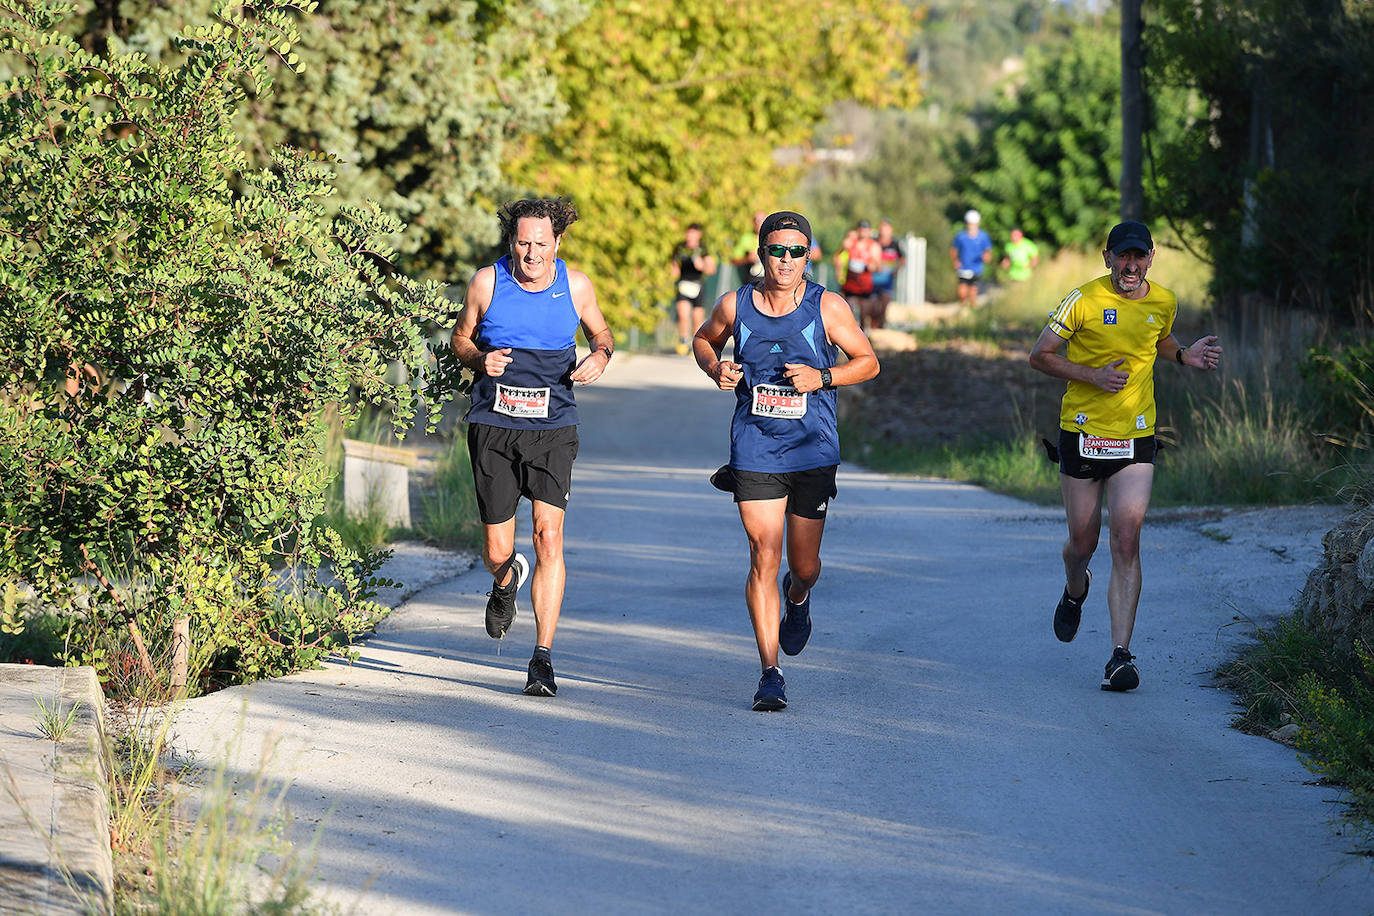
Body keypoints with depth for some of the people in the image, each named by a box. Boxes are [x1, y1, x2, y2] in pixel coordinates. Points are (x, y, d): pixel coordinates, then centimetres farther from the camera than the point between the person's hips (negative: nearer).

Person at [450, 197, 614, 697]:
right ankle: (507, 580, 43)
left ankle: (543, 656, -11)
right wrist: (481, 359, -12)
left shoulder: (575, 285, -1)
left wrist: (600, 356, -6)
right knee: (497, 551, 2)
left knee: (549, 534, -16)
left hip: (552, 429, 0)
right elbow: (460, 339, 10)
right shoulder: (487, 282, -3)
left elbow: (600, 332, 17)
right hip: (493, 427, 0)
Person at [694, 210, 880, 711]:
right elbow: (704, 339, 18)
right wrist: (714, 369, -3)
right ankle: (770, 672, -4)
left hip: (813, 452, 0)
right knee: (764, 558, -9)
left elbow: (868, 362, 2)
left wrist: (821, 378, -15)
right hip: (754, 452, 0)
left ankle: (797, 598, 48)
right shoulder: (735, 305, -2)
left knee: (803, 565, 9)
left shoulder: (827, 307, -6)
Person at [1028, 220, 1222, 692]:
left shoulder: (1164, 302, 3)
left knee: (1127, 539, -14)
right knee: (1083, 542, 9)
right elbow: (1040, 355, -5)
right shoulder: (1084, 300, -10)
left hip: (1135, 439, 1)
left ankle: (1120, 657, -15)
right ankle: (1075, 591, 48)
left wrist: (1186, 356, 5)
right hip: (1082, 434, -1)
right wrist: (1092, 376, -17)